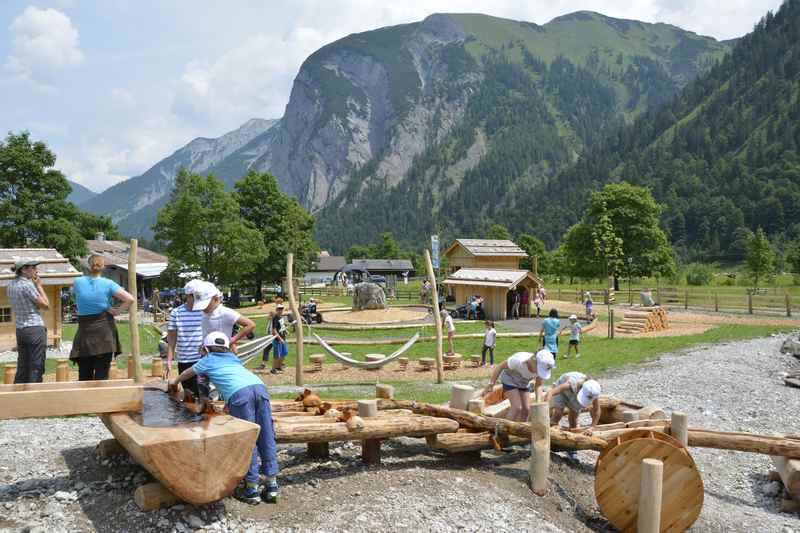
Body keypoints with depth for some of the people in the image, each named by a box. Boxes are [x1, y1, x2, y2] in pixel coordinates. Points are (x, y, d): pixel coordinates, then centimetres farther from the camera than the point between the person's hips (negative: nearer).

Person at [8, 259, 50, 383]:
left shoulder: (11, 285, 8)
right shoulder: (27, 285, -15)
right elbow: (45, 305, -9)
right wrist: (39, 286, -3)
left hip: (20, 330, 8)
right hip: (35, 329, -8)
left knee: (22, 367, 15)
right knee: (36, 368, -1)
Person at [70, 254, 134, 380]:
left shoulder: (78, 282, -2)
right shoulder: (108, 284, -8)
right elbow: (130, 299, -16)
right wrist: (117, 311, -6)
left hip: (84, 332, 2)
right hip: (104, 332, -2)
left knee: (84, 375, 12)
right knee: (102, 375, 1)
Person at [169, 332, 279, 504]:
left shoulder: (207, 361, 26)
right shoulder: (233, 358, 36)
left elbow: (187, 373, 45)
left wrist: (174, 382, 65)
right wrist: (228, 402, 64)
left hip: (240, 393, -4)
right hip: (259, 386, 4)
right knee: (267, 438, 6)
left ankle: (252, 490, 4)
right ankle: (272, 486, 9)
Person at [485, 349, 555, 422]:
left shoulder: (542, 368, -26)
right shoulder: (519, 360, -40)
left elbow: (538, 386, -12)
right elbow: (500, 367, -26)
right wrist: (491, 384, -23)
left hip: (524, 384, 5)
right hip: (509, 379, -5)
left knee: (526, 409, -1)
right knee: (517, 408, -18)